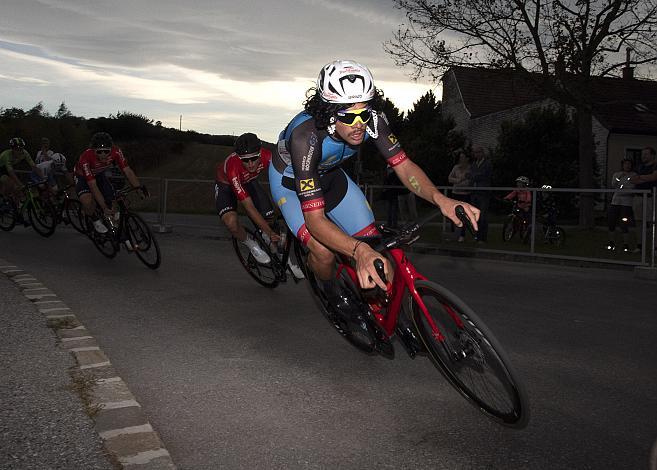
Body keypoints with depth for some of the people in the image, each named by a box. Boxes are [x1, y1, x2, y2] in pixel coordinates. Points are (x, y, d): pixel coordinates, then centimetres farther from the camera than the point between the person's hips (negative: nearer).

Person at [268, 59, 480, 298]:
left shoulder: (371, 119, -29)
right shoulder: (305, 136, -43)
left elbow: (403, 166, -22)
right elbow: (314, 218, -45)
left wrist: (439, 198, -43)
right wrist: (359, 251, -62)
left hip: (328, 174, 5)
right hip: (290, 179, -4)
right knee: (323, 253, -24)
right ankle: (331, 293, 9)